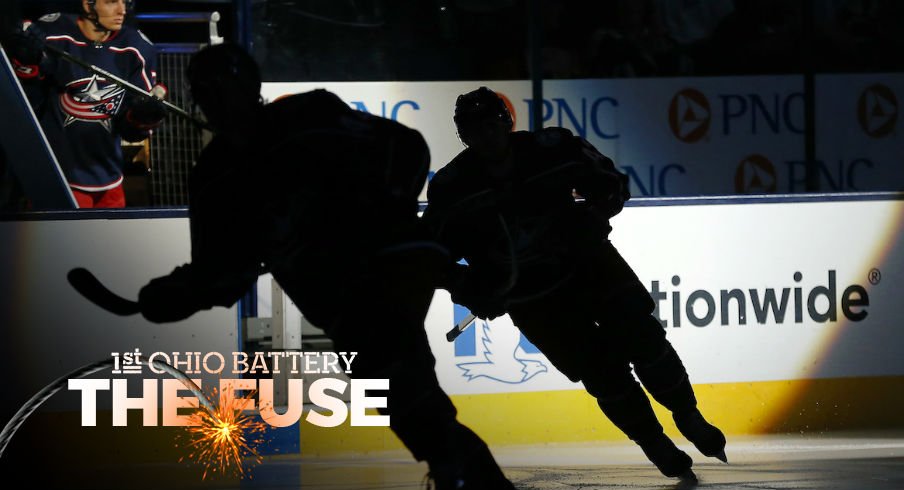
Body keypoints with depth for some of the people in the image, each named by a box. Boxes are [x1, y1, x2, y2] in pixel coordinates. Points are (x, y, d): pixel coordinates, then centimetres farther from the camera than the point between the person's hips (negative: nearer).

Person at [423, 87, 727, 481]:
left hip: (585, 261, 1)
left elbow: (611, 183, 0)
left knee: (641, 338, -10)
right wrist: (470, 288, -21)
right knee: (600, 369, -8)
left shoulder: (552, 149, -13)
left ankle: (688, 417, 13)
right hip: (530, 296, -1)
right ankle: (656, 446, 10)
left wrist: (592, 215, -20)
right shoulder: (451, 189, -13)